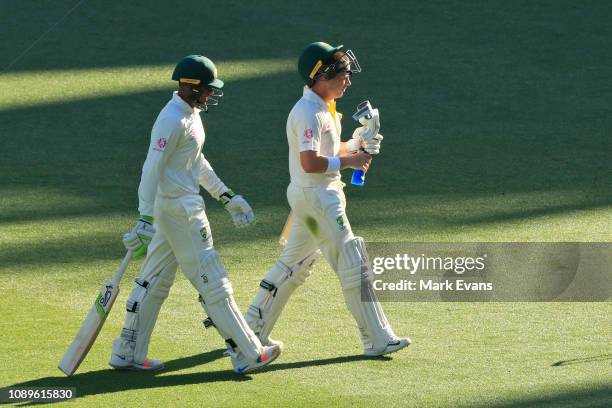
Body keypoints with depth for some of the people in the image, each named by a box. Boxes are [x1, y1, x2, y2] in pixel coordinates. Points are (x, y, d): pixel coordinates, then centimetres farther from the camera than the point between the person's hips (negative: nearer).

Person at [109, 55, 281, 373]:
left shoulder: (191, 114, 12)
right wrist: (146, 221, -27)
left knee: (154, 281, 12)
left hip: (182, 205, 10)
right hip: (178, 209, -10)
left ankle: (127, 353, 17)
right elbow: (152, 170, -23)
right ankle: (248, 355, 1)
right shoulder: (172, 121, -19)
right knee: (212, 283, -4)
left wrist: (227, 197, 24)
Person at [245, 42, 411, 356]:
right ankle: (377, 340, -2)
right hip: (317, 198, -11)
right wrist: (348, 162, -20)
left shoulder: (324, 108, 12)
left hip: (314, 197, 11)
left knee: (293, 265, 17)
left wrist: (358, 143, 4)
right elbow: (310, 162, -28)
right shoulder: (308, 113, -20)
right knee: (353, 264, -6)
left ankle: (252, 331, 23)